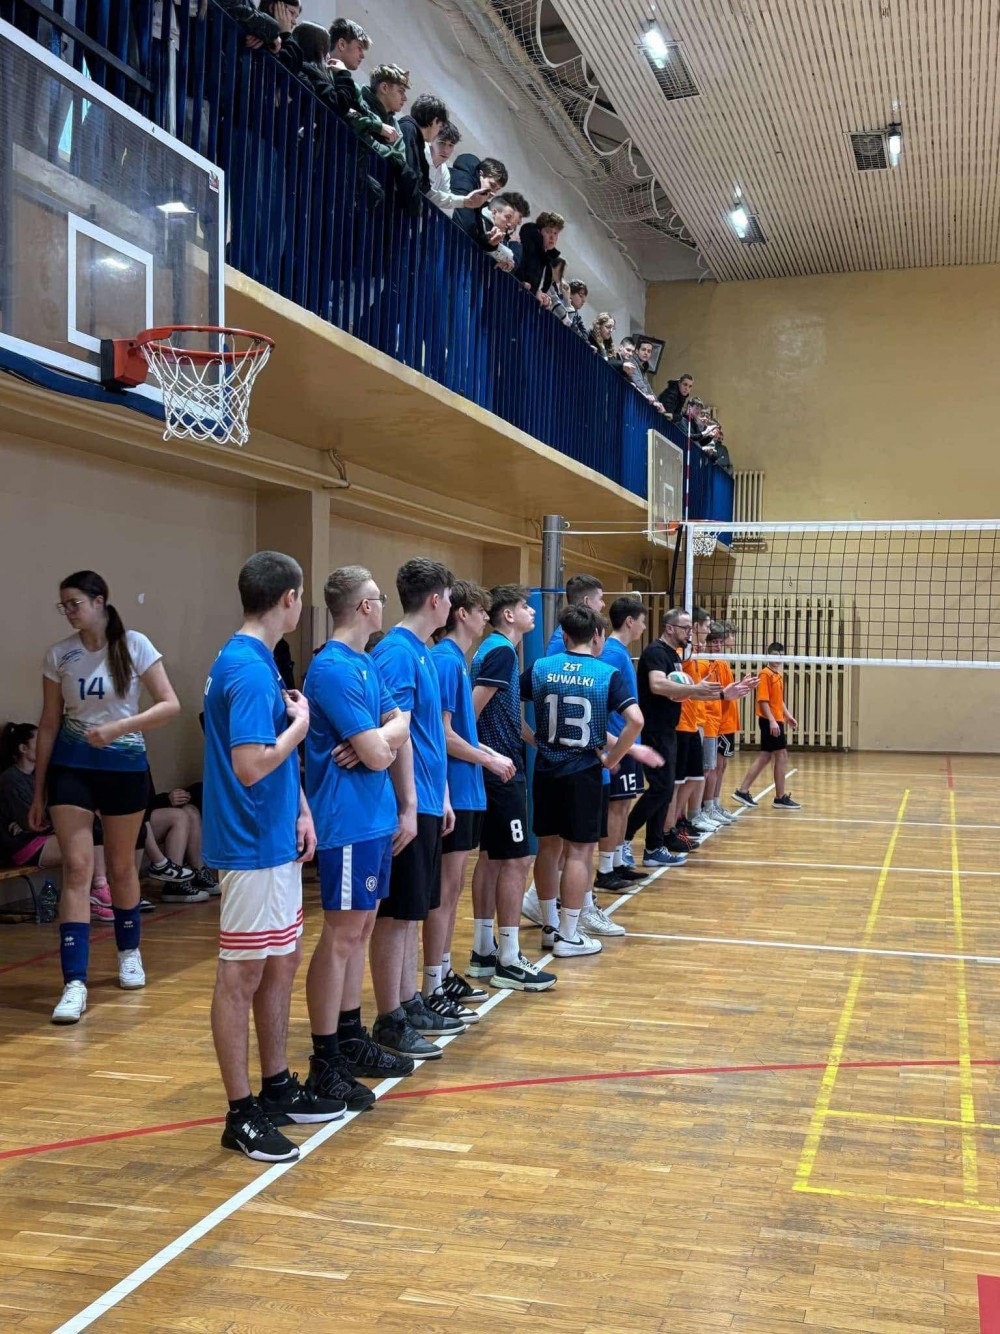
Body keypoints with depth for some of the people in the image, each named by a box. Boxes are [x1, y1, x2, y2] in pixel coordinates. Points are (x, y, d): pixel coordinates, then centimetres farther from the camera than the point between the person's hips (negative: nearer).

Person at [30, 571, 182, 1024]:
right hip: (71, 768, 1)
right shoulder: (59, 655, 0)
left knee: (121, 866, 12)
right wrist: (39, 792, 4)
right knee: (77, 867, -9)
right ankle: (74, 983, -10)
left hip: (125, 767, -1)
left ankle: (129, 952, 36)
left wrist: (118, 726, -24)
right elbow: (49, 725, 4)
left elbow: (170, 704, -11)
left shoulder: (134, 645, -7)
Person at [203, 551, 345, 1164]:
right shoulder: (246, 669, -20)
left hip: (276, 841, 10)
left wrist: (302, 808, 7)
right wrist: (300, 723, -12)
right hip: (252, 846, -10)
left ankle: (278, 1087, 30)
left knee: (282, 965, 17)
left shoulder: (258, 662, 11)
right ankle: (242, 1114, 10)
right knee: (242, 976, 0)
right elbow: (251, 766, -26)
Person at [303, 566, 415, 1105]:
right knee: (340, 937, -3)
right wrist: (378, 743, 2)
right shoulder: (333, 668, -17)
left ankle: (351, 1041, 27)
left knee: (360, 931, 15)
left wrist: (377, 738, -11)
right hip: (347, 820, -9)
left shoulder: (366, 665, 13)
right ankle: (325, 1065, 6)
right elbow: (377, 754, -19)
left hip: (375, 818, 9)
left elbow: (400, 727, 9)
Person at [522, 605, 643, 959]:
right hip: (583, 773, -4)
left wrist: (534, 740, 6)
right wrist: (611, 758, -7)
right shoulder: (607, 674, -7)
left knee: (549, 846, 15)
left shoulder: (540, 669, 1)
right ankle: (568, 935, 8)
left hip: (546, 770, 4)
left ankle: (550, 925, 26)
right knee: (579, 851, 3)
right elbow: (635, 720, -17)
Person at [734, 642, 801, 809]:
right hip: (770, 721, -9)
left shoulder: (779, 675, 16)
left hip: (777, 721, 9)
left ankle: (743, 791, 13)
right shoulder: (766, 674, -12)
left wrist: (788, 715, 16)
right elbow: (763, 700, -18)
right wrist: (772, 720, -25)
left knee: (765, 757, 10)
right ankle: (780, 798, 3)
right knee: (782, 756, -4)